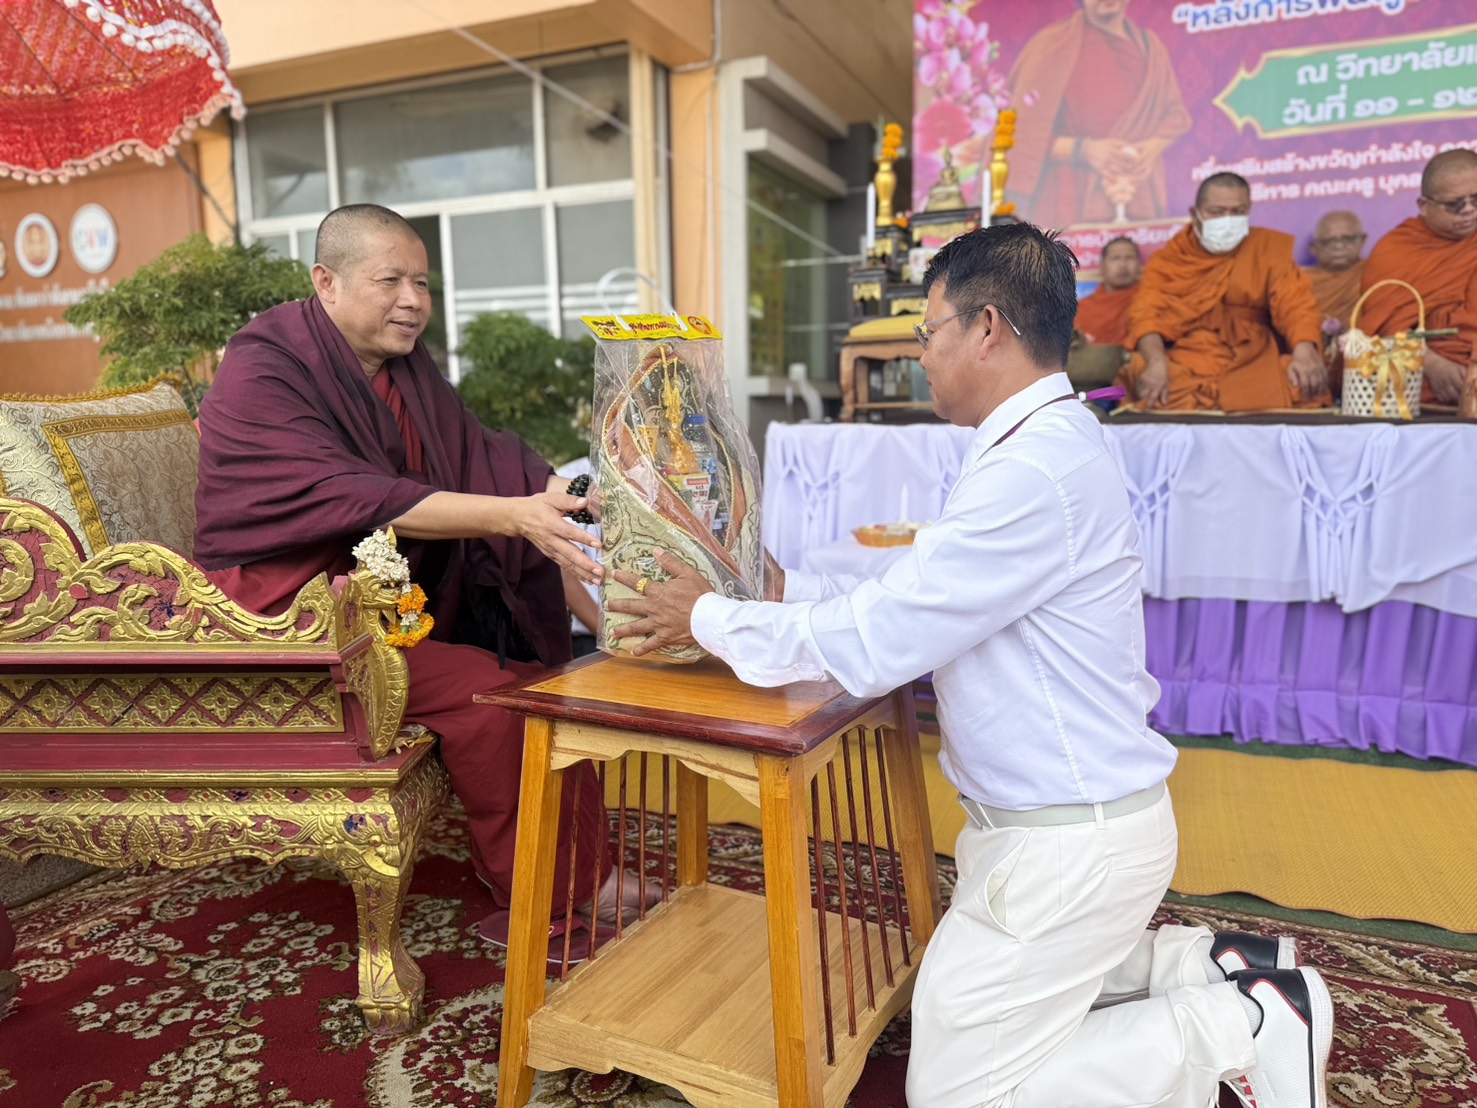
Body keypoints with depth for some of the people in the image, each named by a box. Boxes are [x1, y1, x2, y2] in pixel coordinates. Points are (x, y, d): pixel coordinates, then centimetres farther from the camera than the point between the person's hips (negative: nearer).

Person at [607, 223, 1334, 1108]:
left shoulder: (1036, 470, -26)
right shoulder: (1047, 442, 7)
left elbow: (874, 645, -24)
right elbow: (912, 601, 11)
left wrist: (711, 618, -12)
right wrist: (785, 593, 7)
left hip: (1068, 842, -10)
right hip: (1082, 810, 10)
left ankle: (1242, 1027, 6)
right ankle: (1213, 968, 19)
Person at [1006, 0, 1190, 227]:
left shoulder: (1149, 45, 14)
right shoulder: (1052, 44, -1)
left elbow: (1175, 113, 18)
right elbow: (1024, 130, -5)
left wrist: (1153, 147, -4)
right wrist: (1083, 149, -16)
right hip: (1072, 205, -4)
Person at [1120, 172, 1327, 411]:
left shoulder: (1269, 248, 11)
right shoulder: (1168, 258, 10)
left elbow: (1295, 304, -2)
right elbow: (1146, 315, -6)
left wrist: (1305, 351, -26)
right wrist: (1157, 362, -29)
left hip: (1252, 364, 1)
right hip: (1183, 368, -1)